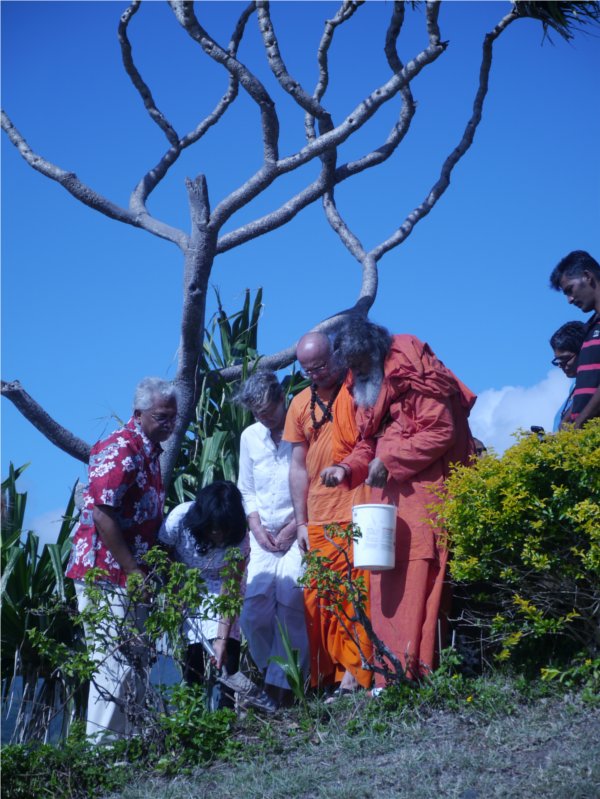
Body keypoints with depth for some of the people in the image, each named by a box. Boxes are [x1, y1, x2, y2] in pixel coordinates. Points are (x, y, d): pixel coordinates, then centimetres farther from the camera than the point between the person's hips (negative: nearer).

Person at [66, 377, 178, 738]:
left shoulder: (150, 451, 15)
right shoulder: (121, 449, -16)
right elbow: (101, 512, -23)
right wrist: (132, 569, -21)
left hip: (131, 575, 10)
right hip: (107, 573, -10)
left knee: (136, 663, 14)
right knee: (114, 664, -9)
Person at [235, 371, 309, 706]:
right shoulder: (250, 437, 11)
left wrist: (293, 527, -10)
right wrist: (257, 527, 3)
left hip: (298, 532, -5)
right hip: (264, 536, 5)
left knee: (290, 602, -17)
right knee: (254, 610, -7)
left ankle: (283, 684, -11)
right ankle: (270, 671, 10)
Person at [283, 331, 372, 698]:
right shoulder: (301, 404, 14)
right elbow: (299, 466, 16)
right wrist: (301, 522, 12)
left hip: (357, 514, -4)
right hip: (319, 521, 5)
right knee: (318, 598, 3)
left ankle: (355, 673, -4)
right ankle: (329, 674, 10)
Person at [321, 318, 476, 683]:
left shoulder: (412, 376, -10)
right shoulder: (369, 388, 18)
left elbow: (442, 432, -16)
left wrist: (390, 461, -15)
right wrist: (347, 468, 4)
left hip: (422, 495, -9)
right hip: (389, 497, 9)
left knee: (416, 584, -13)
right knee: (387, 587, 3)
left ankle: (416, 674, -15)